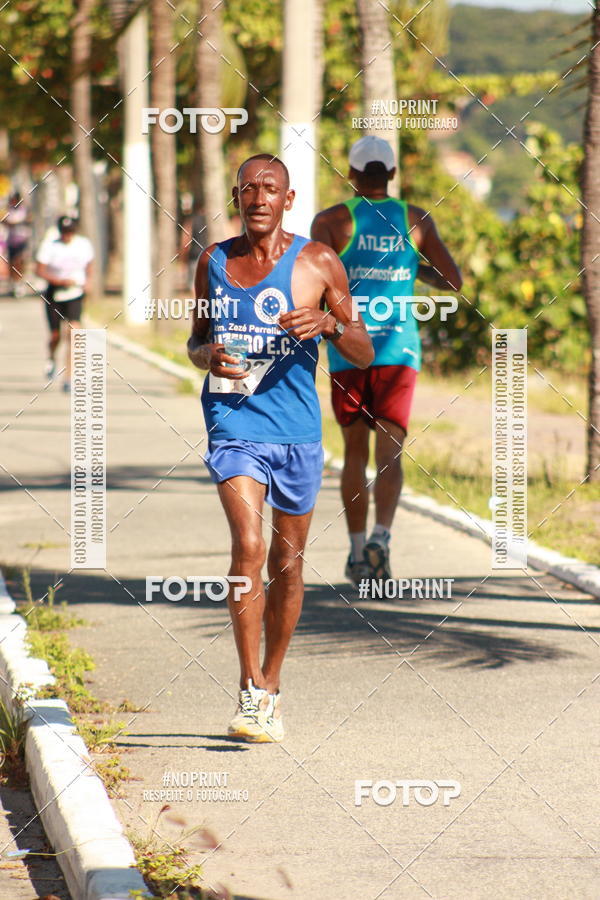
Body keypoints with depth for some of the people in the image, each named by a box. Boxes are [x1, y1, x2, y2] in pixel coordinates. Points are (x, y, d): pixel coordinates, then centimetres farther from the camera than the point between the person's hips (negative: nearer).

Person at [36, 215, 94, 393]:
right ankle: (51, 358, 45)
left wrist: (88, 281, -2)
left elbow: (88, 266, 16)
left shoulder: (84, 244, 0)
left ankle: (68, 378, -16)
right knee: (55, 335, 6)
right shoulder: (49, 246, -10)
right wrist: (60, 281, -23)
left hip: (75, 294, 1)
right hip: (54, 294, -1)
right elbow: (39, 270, -12)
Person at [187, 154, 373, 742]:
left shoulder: (317, 263, 0)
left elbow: (364, 355, 2)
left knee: (287, 562, 10)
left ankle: (270, 686, 29)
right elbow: (196, 341, 20)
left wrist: (330, 323, -19)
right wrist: (208, 355, -4)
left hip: (297, 430, 1)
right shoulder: (213, 261, 7)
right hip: (234, 425, -1)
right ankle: (250, 693, -15)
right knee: (248, 545, -19)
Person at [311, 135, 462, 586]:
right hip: (398, 349, 0)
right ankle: (381, 536, -28)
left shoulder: (332, 220, -1)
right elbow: (453, 281, 6)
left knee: (355, 451, 14)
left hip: (348, 349, 0)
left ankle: (357, 551, 17)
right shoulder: (416, 220, 5)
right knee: (389, 451, -4)